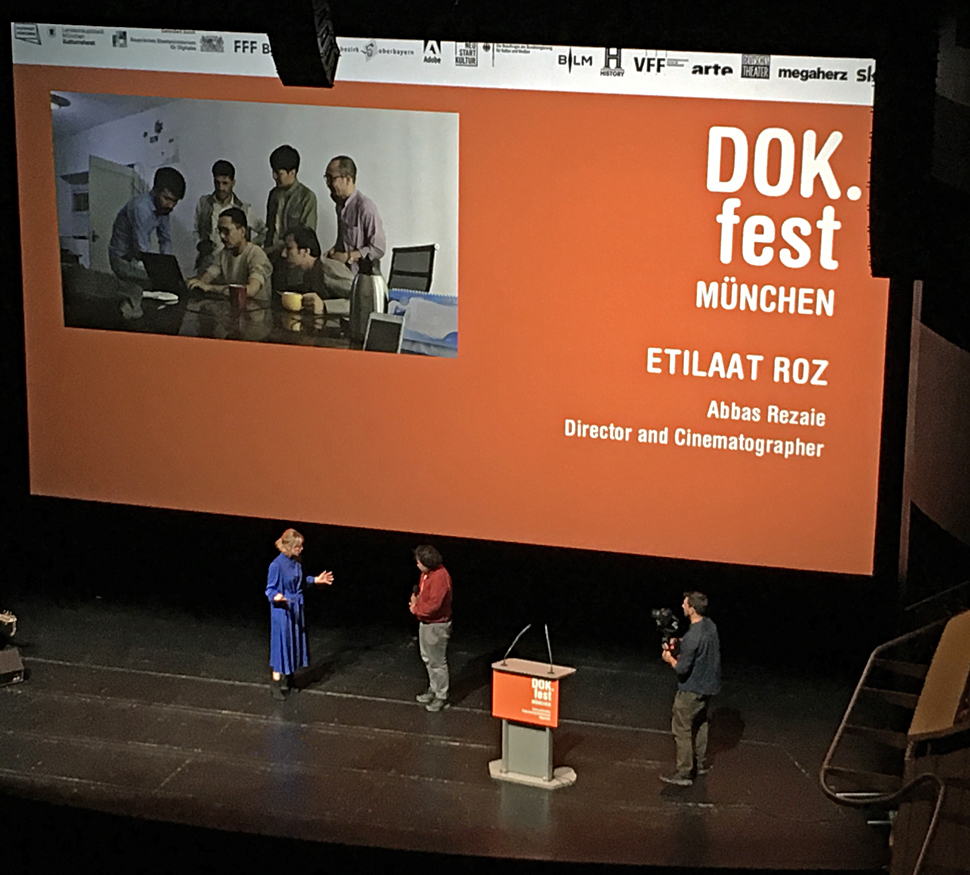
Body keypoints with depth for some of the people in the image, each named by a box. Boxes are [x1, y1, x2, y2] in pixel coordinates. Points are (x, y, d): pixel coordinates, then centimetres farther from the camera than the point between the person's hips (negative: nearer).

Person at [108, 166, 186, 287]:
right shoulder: (141, 207, -27)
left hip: (139, 259, 8)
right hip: (124, 261, -8)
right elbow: (142, 251, -30)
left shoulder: (162, 206, -1)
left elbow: (165, 240, 9)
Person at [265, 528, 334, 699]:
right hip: (282, 609, -8)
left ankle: (287, 677, 33)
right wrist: (276, 597, -36)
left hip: (296, 607, 8)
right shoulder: (276, 565, -23)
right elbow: (270, 589, -17)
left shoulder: (296, 561, -1)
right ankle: (276, 681, 12)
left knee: (294, 641, 17)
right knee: (281, 642, 1)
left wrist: (315, 580, 14)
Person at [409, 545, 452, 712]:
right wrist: (416, 599, -3)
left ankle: (441, 696, 11)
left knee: (437, 662, 1)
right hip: (425, 622, 10)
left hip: (437, 625, -10)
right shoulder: (427, 573, 3)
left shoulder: (440, 577, -28)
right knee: (428, 659, 22)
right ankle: (433, 689, 36)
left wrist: (416, 610, -14)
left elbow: (433, 605, -29)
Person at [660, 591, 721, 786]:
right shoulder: (710, 626, -1)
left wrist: (670, 659, -7)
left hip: (691, 689, -9)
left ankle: (684, 774, 7)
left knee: (682, 729, 2)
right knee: (699, 724, 24)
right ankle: (701, 763, 37)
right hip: (708, 685, 9)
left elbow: (682, 669, -25)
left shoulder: (692, 637, -30)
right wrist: (679, 654, 8)